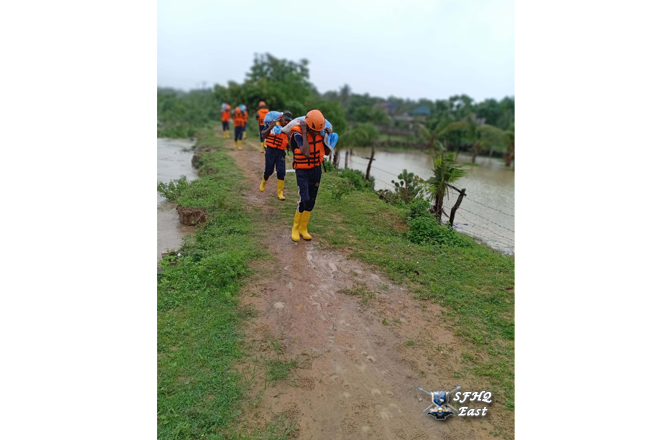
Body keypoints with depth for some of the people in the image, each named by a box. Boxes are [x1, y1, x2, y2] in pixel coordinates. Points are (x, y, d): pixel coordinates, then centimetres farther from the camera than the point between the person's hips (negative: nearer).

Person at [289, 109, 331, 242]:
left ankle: (303, 228, 23)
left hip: (316, 170, 6)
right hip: (302, 171, -5)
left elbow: (327, 152, 5)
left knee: (311, 201, 8)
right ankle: (295, 228, 4)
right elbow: (306, 153, -35)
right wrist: (304, 132, -31)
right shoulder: (298, 134, -20)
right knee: (304, 199, -16)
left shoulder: (320, 132, -3)